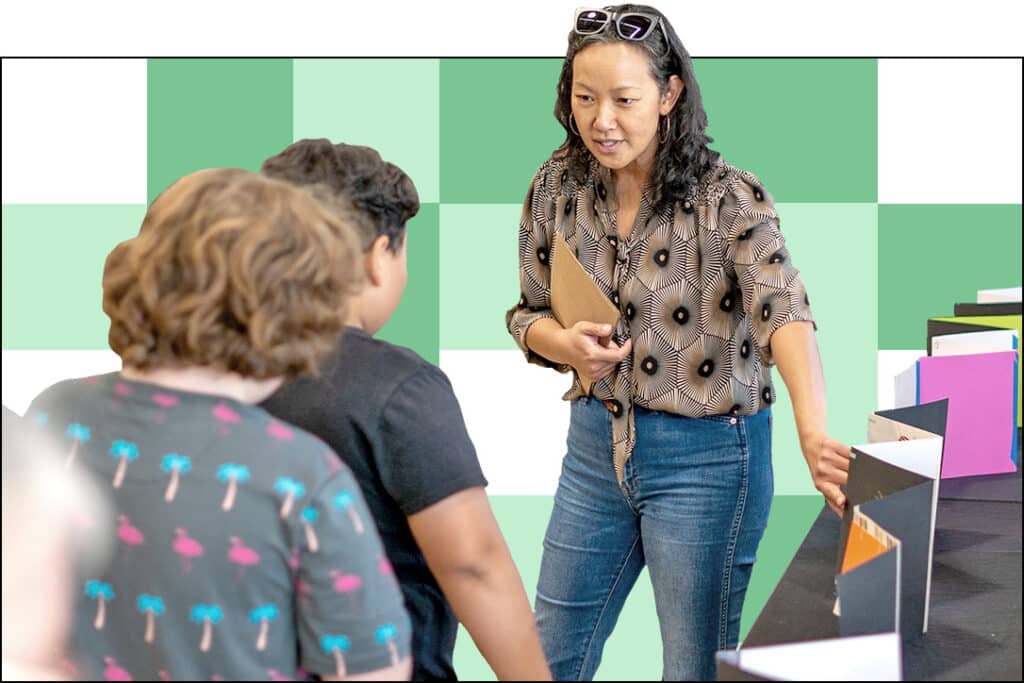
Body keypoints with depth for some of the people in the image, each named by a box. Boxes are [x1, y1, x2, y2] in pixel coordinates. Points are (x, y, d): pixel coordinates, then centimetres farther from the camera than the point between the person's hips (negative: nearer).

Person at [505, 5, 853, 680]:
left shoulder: (728, 198, -17)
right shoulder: (558, 186, -2)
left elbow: (783, 311, -32)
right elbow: (529, 313, 9)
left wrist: (814, 432, -50)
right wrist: (567, 345, -15)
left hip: (705, 455, -5)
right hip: (597, 443, 5)